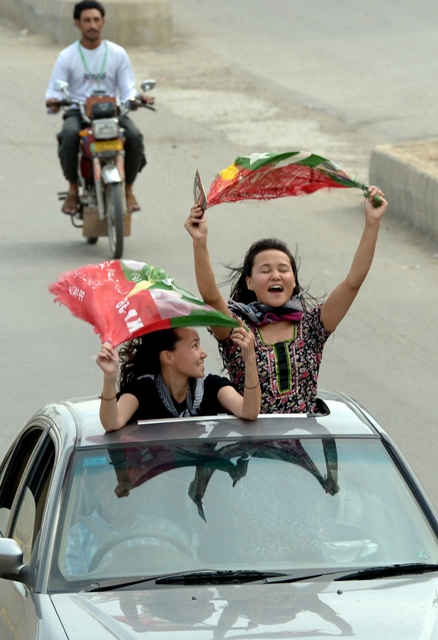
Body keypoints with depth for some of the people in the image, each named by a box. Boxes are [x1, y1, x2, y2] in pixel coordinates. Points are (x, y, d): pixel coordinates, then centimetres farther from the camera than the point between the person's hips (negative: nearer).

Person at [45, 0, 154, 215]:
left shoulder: (117, 54, 7)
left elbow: (127, 90, 5)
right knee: (69, 136, -36)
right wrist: (53, 102, -26)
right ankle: (73, 189, -15)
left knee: (134, 137, -29)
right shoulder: (67, 56, 3)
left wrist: (137, 98, -19)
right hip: (78, 112, -1)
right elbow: (54, 90, -1)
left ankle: (128, 189, -6)